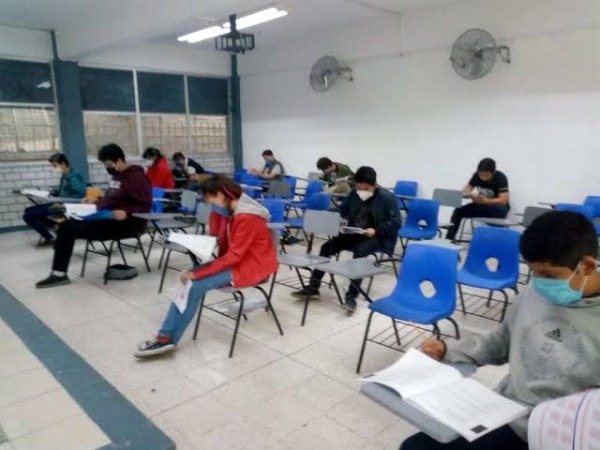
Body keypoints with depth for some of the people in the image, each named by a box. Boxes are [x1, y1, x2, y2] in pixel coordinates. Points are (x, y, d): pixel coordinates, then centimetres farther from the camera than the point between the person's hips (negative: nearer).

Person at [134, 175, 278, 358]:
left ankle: (168, 339, 0)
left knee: (195, 285, -16)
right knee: (188, 280, -3)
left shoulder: (246, 217, -23)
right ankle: (166, 336, -2)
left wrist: (198, 273, -22)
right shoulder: (235, 210, 7)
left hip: (251, 266, -9)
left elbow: (233, 256, -24)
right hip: (239, 261, 9)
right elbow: (224, 246, 9)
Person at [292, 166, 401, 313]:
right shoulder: (354, 194, 5)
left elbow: (396, 222, -12)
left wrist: (376, 230, -25)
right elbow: (342, 211, 17)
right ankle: (313, 287, -6)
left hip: (378, 237, -6)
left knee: (360, 252, -37)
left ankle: (351, 296, -32)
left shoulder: (386, 197, -12)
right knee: (327, 246, -12)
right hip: (354, 234, 6)